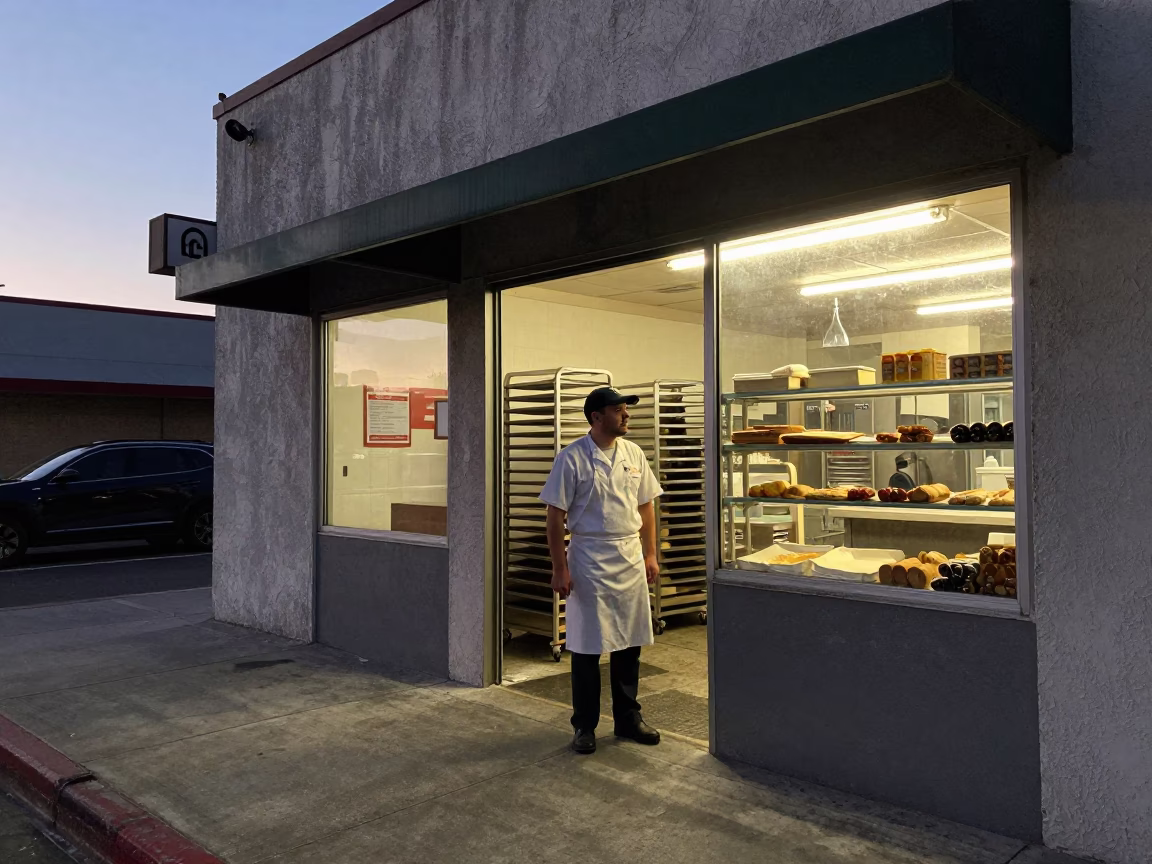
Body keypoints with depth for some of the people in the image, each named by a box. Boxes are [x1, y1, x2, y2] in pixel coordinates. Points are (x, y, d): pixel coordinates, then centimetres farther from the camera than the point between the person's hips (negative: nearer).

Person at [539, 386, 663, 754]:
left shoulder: (633, 454, 6)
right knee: (587, 646, 4)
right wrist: (560, 568, -11)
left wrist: (651, 554, 9)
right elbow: (556, 515, -9)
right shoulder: (572, 458, -10)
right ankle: (584, 726, 19)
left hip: (631, 558, 5)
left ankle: (628, 718, 27)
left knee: (629, 643, 12)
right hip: (589, 561, -5)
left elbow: (646, 506, 13)